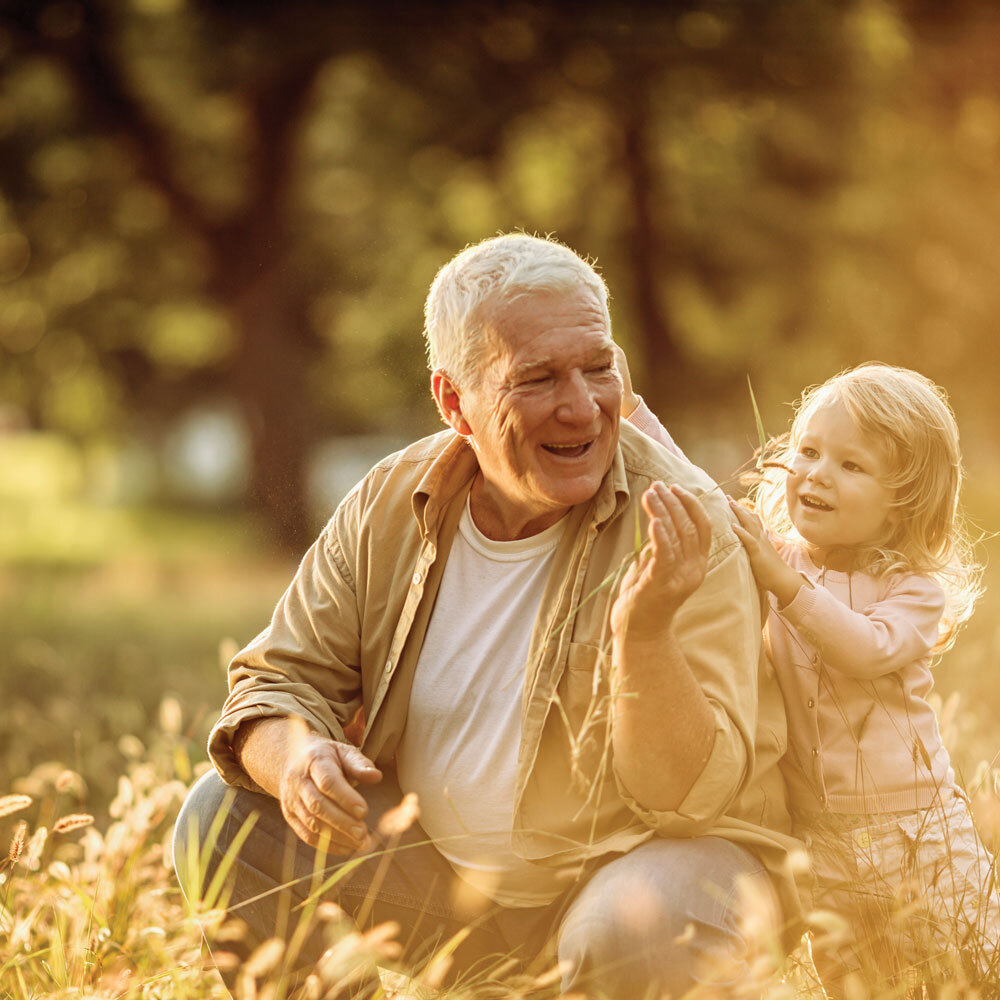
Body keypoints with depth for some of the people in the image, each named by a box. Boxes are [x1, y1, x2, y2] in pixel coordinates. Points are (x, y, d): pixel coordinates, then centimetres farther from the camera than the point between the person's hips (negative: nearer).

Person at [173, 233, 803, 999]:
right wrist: (297, 757, -23)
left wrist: (645, 633, -41)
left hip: (639, 858, -4)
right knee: (223, 820, -8)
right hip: (439, 865, 5)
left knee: (628, 935, -37)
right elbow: (280, 679, 1)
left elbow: (689, 796, -23)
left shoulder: (684, 531, -19)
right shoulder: (391, 505, -5)